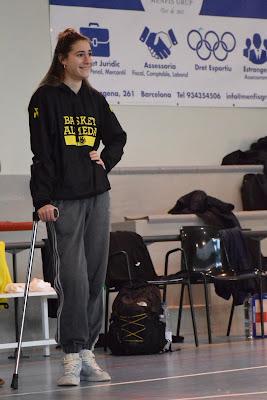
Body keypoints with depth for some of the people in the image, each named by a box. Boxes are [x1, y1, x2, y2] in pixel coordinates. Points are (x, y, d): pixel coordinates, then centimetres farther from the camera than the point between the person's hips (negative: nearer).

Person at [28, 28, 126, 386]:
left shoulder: (95, 99, 14)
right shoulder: (46, 98, -3)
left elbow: (117, 137, 25)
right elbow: (42, 152, -8)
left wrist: (105, 161, 5)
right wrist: (42, 199, -14)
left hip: (97, 195, 6)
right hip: (63, 199, -6)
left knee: (96, 276, 6)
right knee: (73, 277, -10)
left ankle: (88, 353, 14)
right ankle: (73, 357, -4)